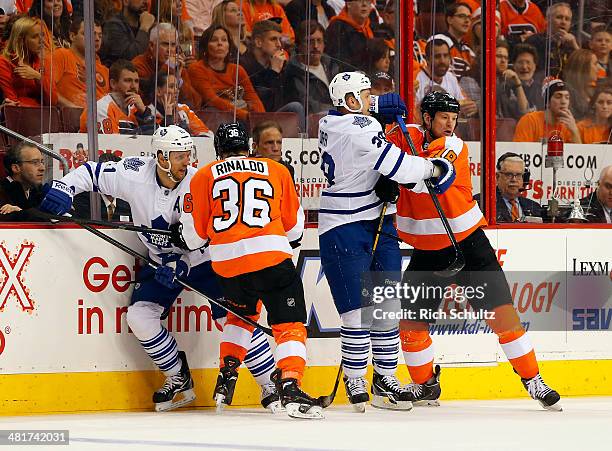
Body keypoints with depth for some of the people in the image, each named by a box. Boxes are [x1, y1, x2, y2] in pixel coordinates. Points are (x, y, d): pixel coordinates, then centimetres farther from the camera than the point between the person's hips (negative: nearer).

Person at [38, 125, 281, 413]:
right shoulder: (135, 174, -16)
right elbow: (91, 173, -5)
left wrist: (181, 265, -34)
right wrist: (63, 189, -21)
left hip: (203, 259, -4)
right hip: (162, 260, 4)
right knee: (139, 316, -11)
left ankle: (271, 387, -6)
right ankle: (179, 380, 6)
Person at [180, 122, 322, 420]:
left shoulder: (204, 177, 14)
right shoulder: (276, 170, 15)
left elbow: (196, 233, 14)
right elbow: (294, 225, 20)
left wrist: (183, 239, 36)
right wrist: (293, 238, 42)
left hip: (225, 261, 3)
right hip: (270, 255, -3)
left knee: (242, 312, 31)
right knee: (290, 324, -2)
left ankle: (226, 376, 23)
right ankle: (290, 388, -23)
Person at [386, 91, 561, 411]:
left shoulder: (454, 146, -14)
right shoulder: (408, 135, -3)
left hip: (468, 243, -3)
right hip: (427, 250, 3)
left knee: (502, 312, -7)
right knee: (410, 320, 1)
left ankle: (532, 380, 5)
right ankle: (425, 385, 22)